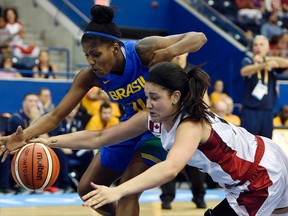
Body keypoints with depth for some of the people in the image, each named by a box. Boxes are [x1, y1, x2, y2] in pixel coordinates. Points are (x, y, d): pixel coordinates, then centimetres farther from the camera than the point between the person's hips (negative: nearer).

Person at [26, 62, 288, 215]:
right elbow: (99, 137, -8)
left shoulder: (191, 125, -34)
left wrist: (118, 191, -65)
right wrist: (51, 141, -18)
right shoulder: (153, 119, -11)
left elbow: (170, 168, -54)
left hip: (263, 177, -9)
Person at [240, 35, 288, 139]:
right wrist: (264, 65, -42)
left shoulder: (272, 63, 9)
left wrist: (264, 59, -18)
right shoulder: (248, 61, -1)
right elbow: (244, 71, -24)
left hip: (267, 112, 4)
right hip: (250, 111, -4)